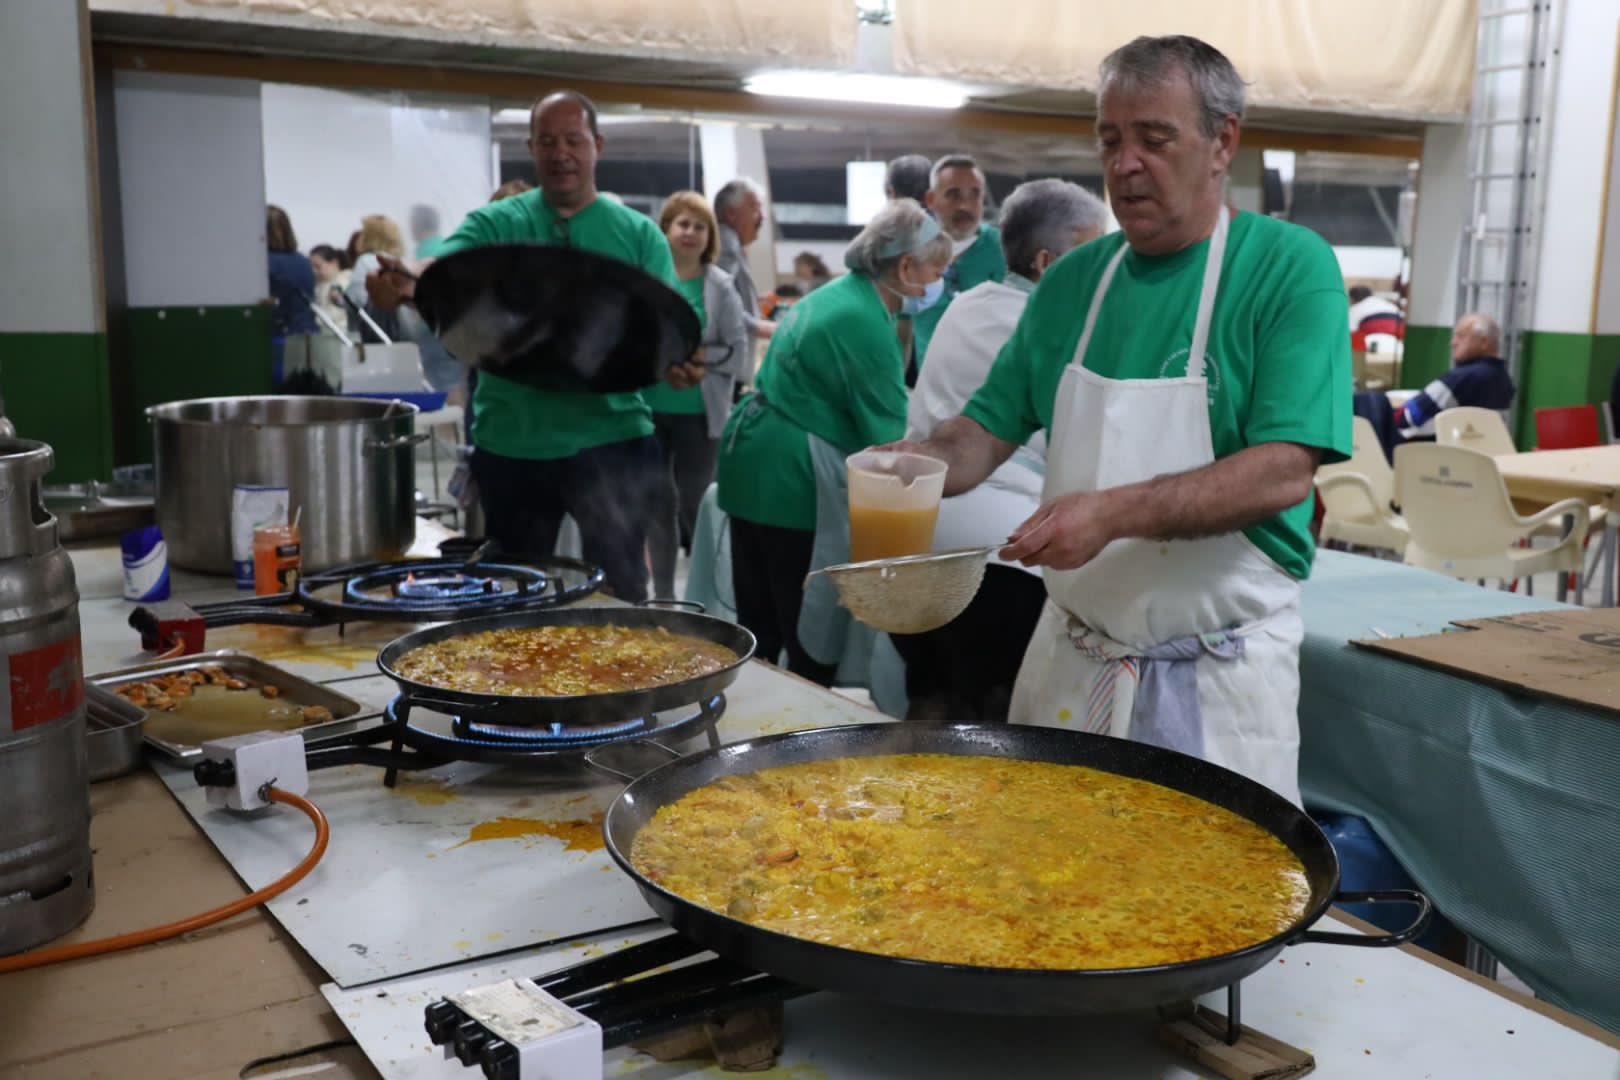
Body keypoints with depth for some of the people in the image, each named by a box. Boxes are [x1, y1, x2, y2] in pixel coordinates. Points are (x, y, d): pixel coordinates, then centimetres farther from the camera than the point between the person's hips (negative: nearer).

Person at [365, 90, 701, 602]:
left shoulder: (639, 233, 4)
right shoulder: (494, 224, 3)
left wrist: (677, 360, -27)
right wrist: (405, 282, -39)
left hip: (611, 438, -1)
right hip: (511, 441, 1)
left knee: (620, 595, 5)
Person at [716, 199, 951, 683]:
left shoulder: (835, 294, 15)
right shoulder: (864, 323, -17)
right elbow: (890, 434, -15)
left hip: (752, 468, 10)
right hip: (792, 483, -10)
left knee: (757, 632, 16)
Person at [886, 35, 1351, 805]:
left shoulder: (1290, 268, -9)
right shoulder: (1074, 279, 6)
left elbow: (1284, 472, -19)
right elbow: (988, 429, 7)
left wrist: (1113, 513, -31)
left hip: (1218, 676, -4)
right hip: (1071, 655, 5)